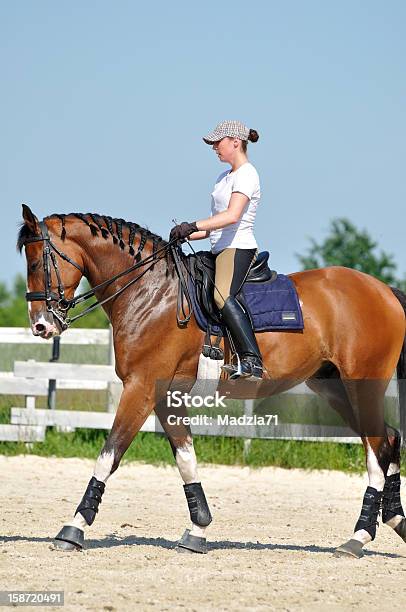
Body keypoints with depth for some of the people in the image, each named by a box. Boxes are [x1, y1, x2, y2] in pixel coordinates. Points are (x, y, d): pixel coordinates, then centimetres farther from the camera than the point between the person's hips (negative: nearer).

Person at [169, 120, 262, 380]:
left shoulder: (246, 175, -8)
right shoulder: (225, 177, 22)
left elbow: (232, 216, -24)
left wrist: (193, 226, -30)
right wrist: (188, 236, 11)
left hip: (238, 248, -11)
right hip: (222, 250, 11)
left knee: (223, 296, -34)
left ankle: (252, 361, -44)